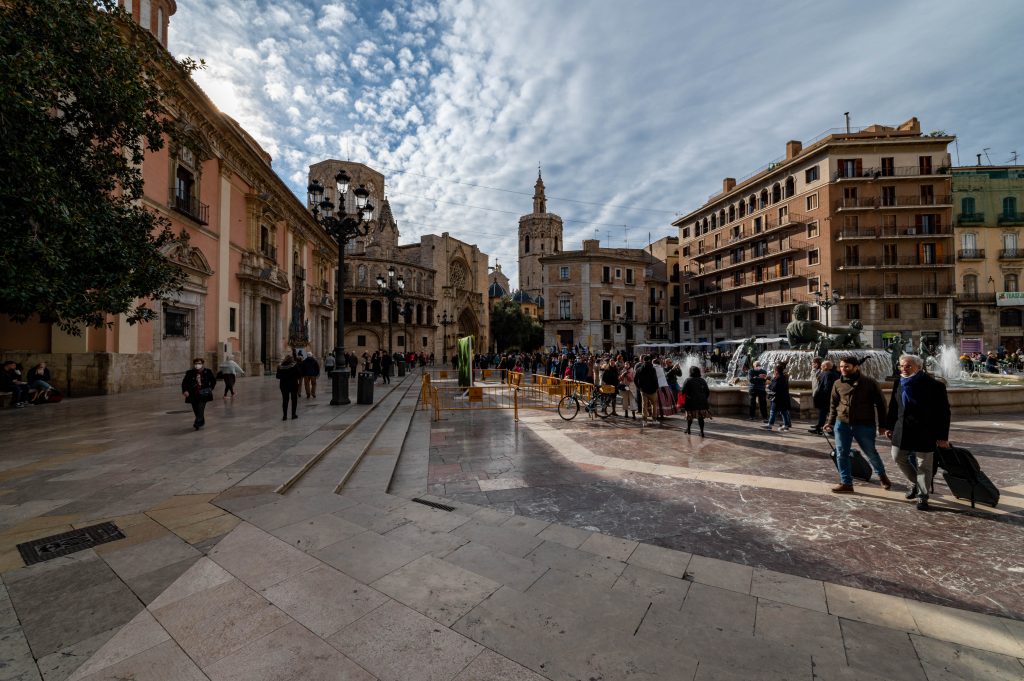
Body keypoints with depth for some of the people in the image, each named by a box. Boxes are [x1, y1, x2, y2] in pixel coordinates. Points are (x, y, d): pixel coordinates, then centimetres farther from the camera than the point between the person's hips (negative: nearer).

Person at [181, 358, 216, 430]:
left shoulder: (208, 372, 1)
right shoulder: (190, 373, 2)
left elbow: (213, 381, 15)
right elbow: (184, 382, 6)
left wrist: (210, 389, 7)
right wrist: (185, 390, -9)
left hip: (203, 394, -2)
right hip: (193, 395, 2)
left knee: (200, 408, -13)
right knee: (196, 410, 9)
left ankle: (197, 423, -13)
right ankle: (202, 422, 27)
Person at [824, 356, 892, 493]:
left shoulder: (869, 382, -4)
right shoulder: (838, 384, 5)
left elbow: (880, 403, -1)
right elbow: (833, 405, 12)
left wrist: (882, 424, -3)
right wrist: (830, 422, 4)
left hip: (865, 425, -3)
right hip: (842, 424, 3)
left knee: (871, 453, 13)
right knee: (841, 454, 3)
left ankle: (882, 475, 42)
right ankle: (846, 483, 14)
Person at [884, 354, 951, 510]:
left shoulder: (934, 385, -12)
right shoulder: (899, 383, 3)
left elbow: (943, 412, -10)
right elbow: (893, 406, 11)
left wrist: (942, 436, -12)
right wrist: (889, 426, 10)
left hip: (924, 433, -5)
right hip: (902, 430, 5)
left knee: (923, 466, 5)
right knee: (898, 457, 10)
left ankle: (922, 497, 19)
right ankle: (915, 483, 34)